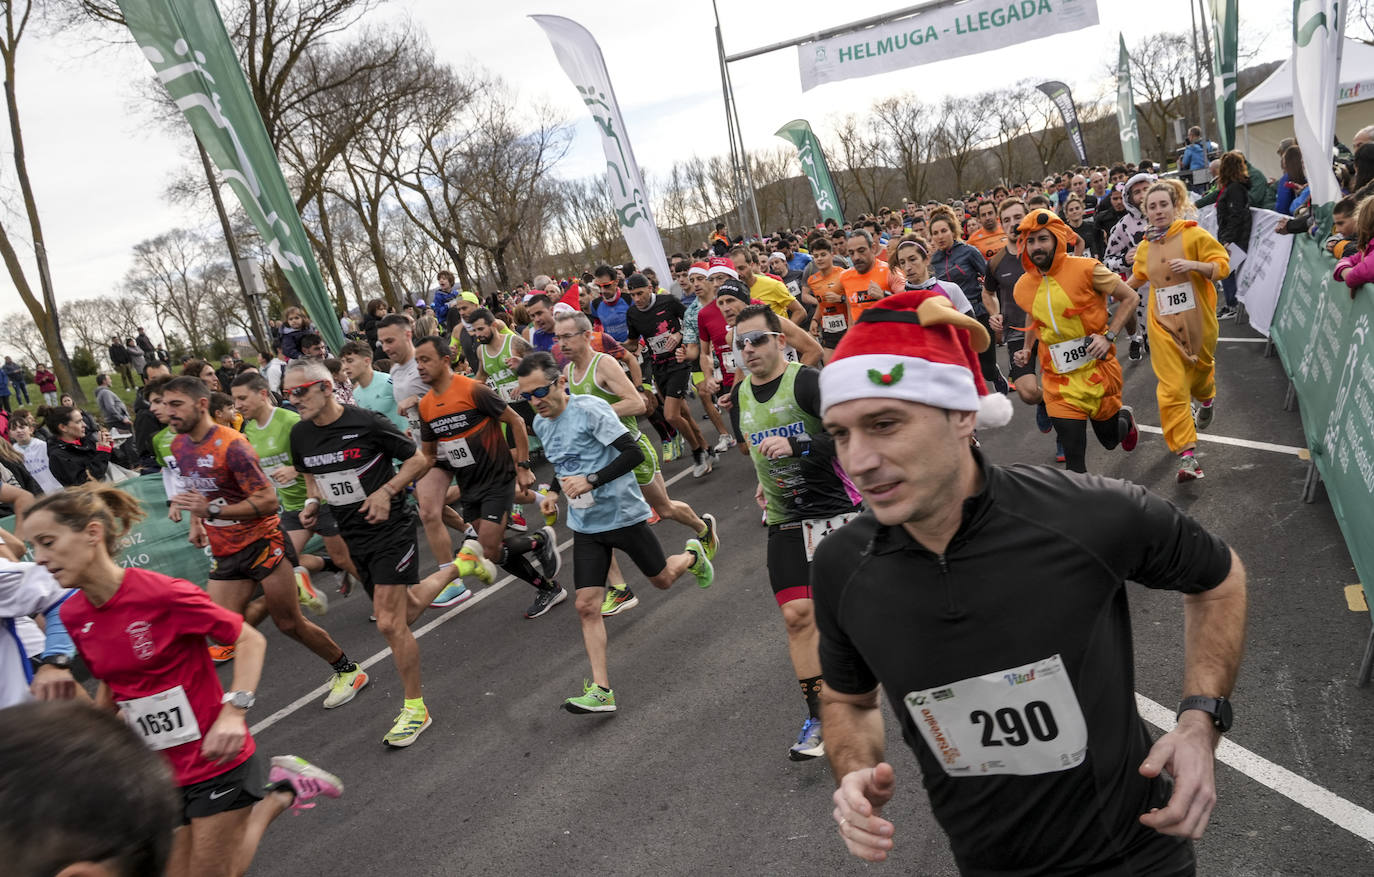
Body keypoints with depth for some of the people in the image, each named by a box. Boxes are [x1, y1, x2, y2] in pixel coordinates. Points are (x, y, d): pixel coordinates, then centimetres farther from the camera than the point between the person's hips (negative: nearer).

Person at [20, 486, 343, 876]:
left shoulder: (163, 594, -21)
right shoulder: (73, 615, -1)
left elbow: (250, 639, -14)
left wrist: (233, 712, -26)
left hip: (216, 760, -6)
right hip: (158, 770, 6)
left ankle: (280, 792, 22)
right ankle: (272, 788, 28)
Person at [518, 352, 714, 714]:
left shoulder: (590, 409, -20)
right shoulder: (540, 423, 3)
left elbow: (634, 453, -24)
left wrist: (591, 481, -30)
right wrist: (555, 492, 5)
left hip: (623, 514, -5)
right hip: (584, 525, 5)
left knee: (662, 579, 15)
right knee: (587, 606, -4)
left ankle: (693, 555, 49)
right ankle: (601, 690, -1)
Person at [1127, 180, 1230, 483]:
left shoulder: (1194, 235, -7)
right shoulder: (1145, 247, 6)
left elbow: (1223, 265, -8)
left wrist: (1193, 265, -23)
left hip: (1197, 321, -2)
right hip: (1164, 325, 2)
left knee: (1200, 369, 21)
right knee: (1172, 389, -9)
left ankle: (1206, 401, 61)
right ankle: (1187, 454, -9)